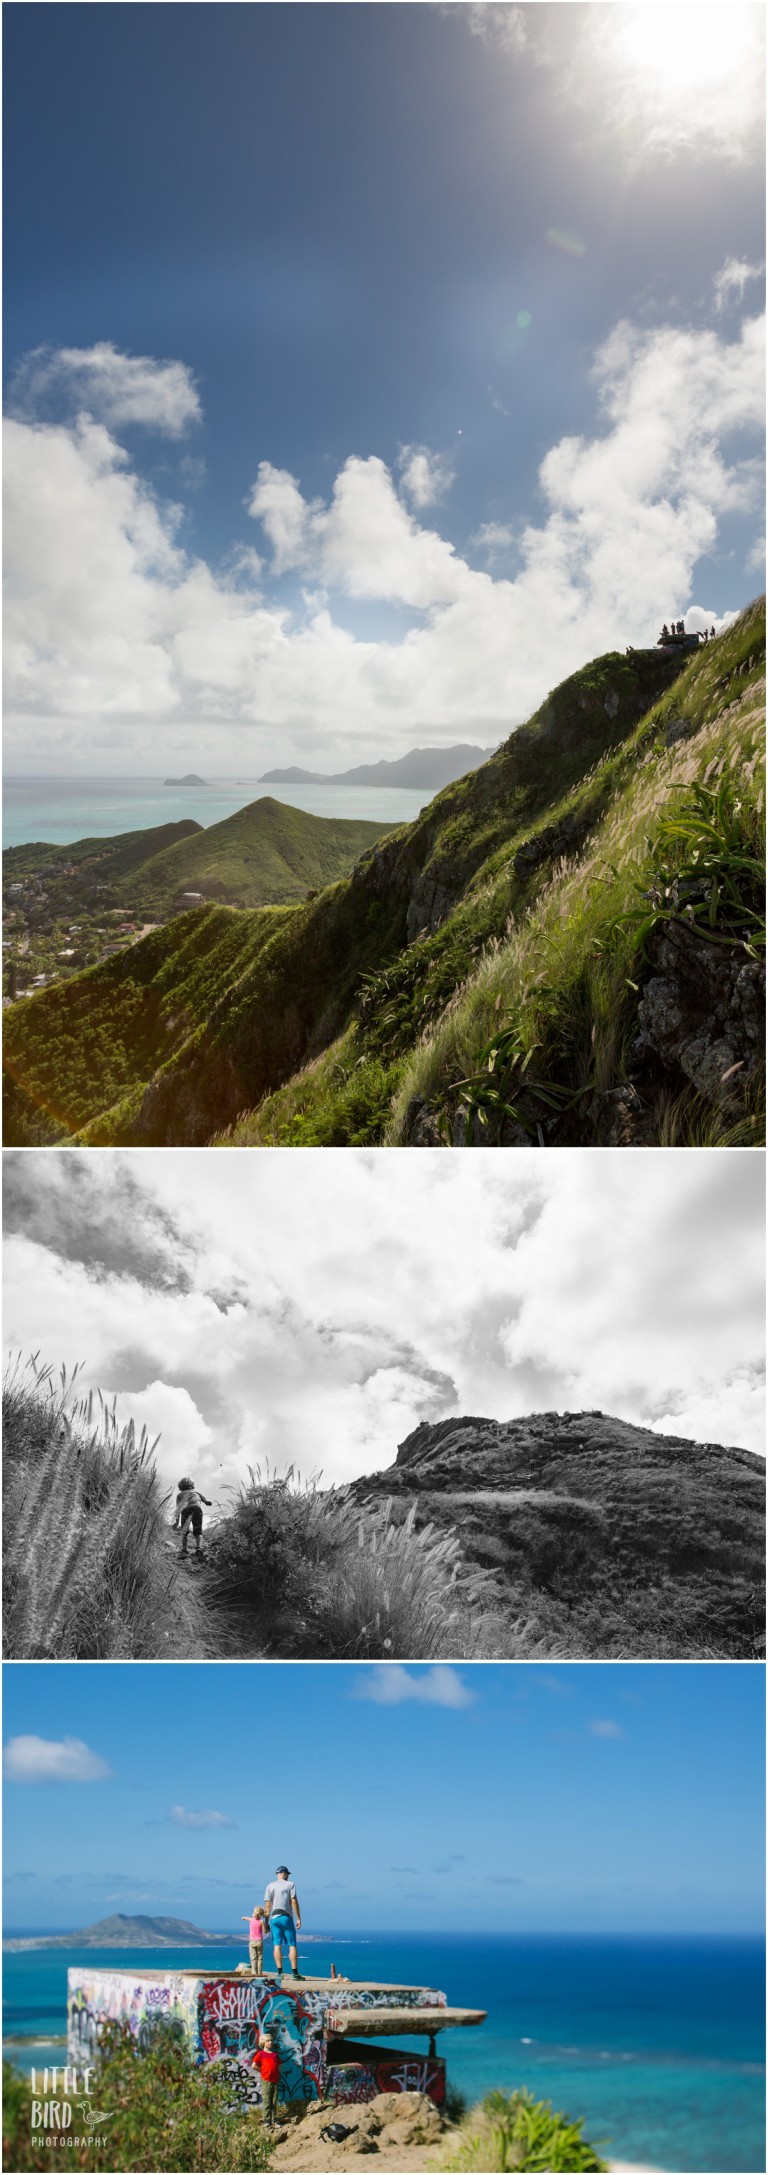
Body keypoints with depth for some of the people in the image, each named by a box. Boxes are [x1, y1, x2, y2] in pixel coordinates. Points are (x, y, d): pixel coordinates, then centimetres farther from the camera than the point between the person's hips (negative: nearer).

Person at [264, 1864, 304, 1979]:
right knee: (292, 1945, 1)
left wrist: (266, 1921, 7)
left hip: (274, 1918, 3)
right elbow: (294, 1902, -4)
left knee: (277, 1945, 3)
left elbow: (268, 1905, 4)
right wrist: (298, 1918, -2)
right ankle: (295, 1972, -4)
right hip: (287, 1918, -3)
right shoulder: (290, 1884, 2)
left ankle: (279, 1972, -4)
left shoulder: (270, 1886, 9)